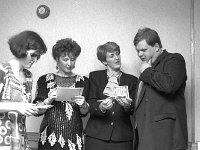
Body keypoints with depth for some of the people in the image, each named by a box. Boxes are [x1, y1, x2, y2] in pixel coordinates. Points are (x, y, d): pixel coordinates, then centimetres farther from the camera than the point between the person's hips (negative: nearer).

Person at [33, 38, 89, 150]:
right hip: (49, 136, -1)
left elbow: (84, 113, 5)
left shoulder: (83, 81, 6)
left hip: (74, 136, 1)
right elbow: (37, 110, 0)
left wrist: (83, 105, -15)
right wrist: (49, 100, -17)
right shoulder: (45, 80, 3)